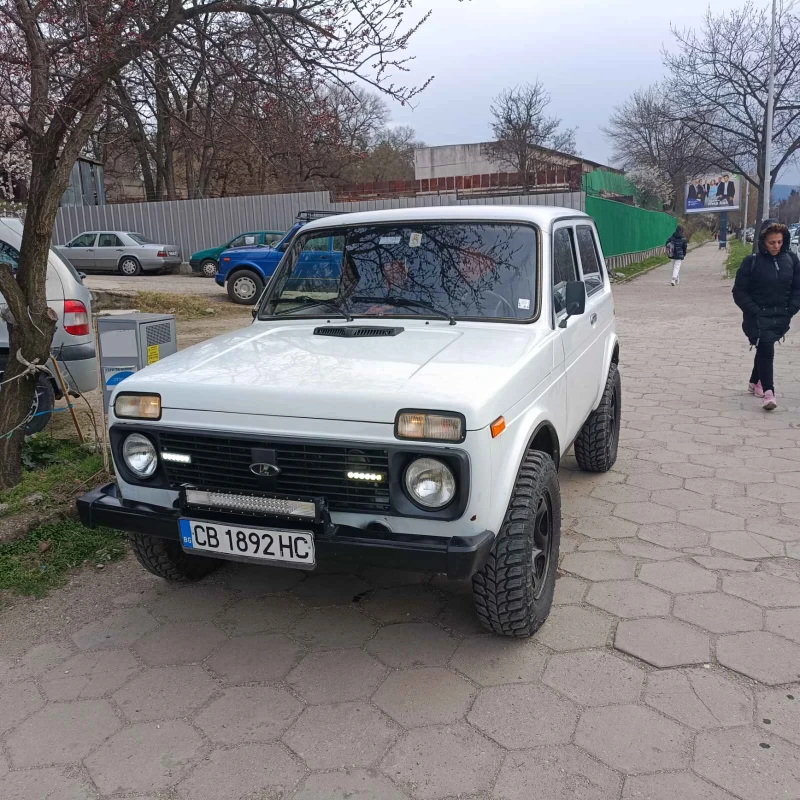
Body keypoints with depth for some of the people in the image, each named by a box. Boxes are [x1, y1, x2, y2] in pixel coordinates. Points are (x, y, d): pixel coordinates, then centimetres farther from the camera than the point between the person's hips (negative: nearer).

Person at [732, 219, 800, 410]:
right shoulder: (752, 262, -9)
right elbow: (739, 292, -7)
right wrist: (755, 311, -14)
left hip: (781, 318, 4)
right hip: (759, 318, -4)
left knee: (764, 350, 17)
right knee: (766, 350, -15)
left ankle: (755, 382, 37)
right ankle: (768, 392, -12)